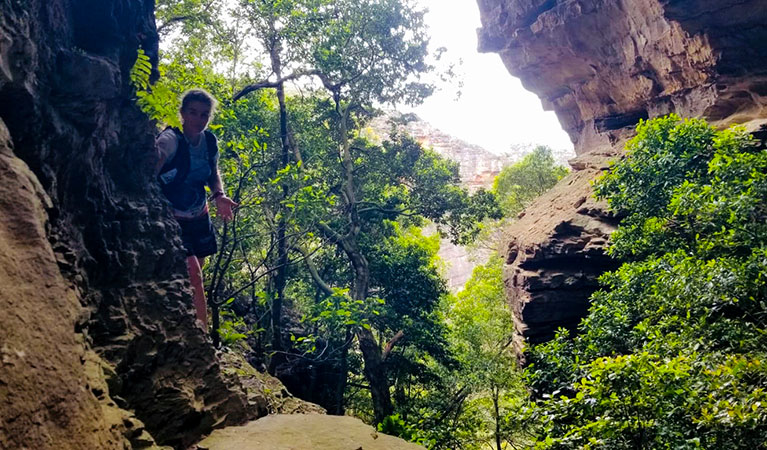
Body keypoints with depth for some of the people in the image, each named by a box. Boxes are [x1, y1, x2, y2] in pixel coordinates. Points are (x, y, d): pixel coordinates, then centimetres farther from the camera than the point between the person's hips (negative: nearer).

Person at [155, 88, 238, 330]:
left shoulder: (209, 141, 0)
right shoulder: (169, 140, -20)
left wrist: (219, 195, -3)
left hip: (199, 218, 6)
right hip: (172, 220, -6)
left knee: (194, 275, 11)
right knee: (193, 274, -14)